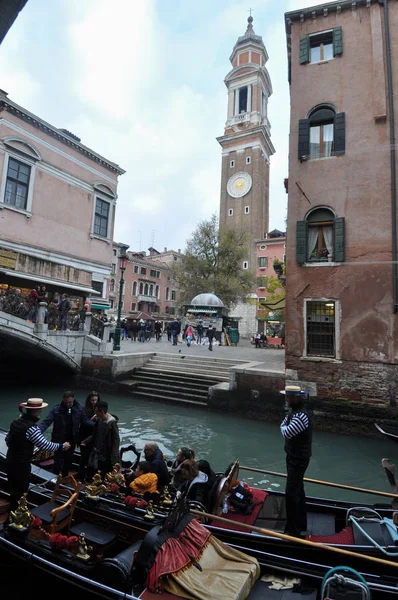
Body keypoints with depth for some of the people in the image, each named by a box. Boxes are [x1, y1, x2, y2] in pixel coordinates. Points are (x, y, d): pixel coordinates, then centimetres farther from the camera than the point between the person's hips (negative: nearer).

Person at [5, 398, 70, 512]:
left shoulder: (16, 422, 0)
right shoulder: (31, 427, -27)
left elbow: (7, 439, 13)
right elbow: (45, 445, -26)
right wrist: (61, 446, -12)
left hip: (10, 461, 9)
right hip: (21, 465, -9)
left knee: (13, 489, 24)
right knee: (20, 492, 9)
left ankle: (13, 511, 42)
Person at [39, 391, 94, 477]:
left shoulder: (79, 408, -11)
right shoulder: (56, 409, -18)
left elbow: (85, 420, -5)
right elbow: (46, 422, -19)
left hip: (72, 440, 3)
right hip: (59, 440, -3)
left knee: (68, 460, 20)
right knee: (58, 461, 9)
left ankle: (64, 478, 41)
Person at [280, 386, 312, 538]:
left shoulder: (301, 416, -29)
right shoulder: (294, 410, 3)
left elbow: (286, 432, -32)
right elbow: (284, 424, 7)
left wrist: (284, 427, -13)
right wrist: (286, 426, -14)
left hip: (298, 459, -10)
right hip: (294, 456, 10)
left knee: (292, 493, 0)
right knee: (298, 490, 22)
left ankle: (293, 530, 14)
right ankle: (301, 523, 38)